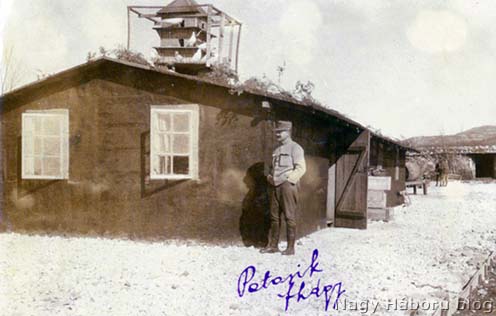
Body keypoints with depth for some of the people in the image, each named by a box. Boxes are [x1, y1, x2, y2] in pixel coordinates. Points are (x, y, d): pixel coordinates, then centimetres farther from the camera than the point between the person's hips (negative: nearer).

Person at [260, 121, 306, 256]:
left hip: (288, 185, -7)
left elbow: (301, 168, -10)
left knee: (290, 217, -4)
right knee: (274, 217, 8)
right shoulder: (276, 149, 20)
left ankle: (290, 247, 1)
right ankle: (272, 245, 14)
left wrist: (287, 178, -15)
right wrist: (269, 177, 8)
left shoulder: (295, 148, -2)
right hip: (275, 186, 7)